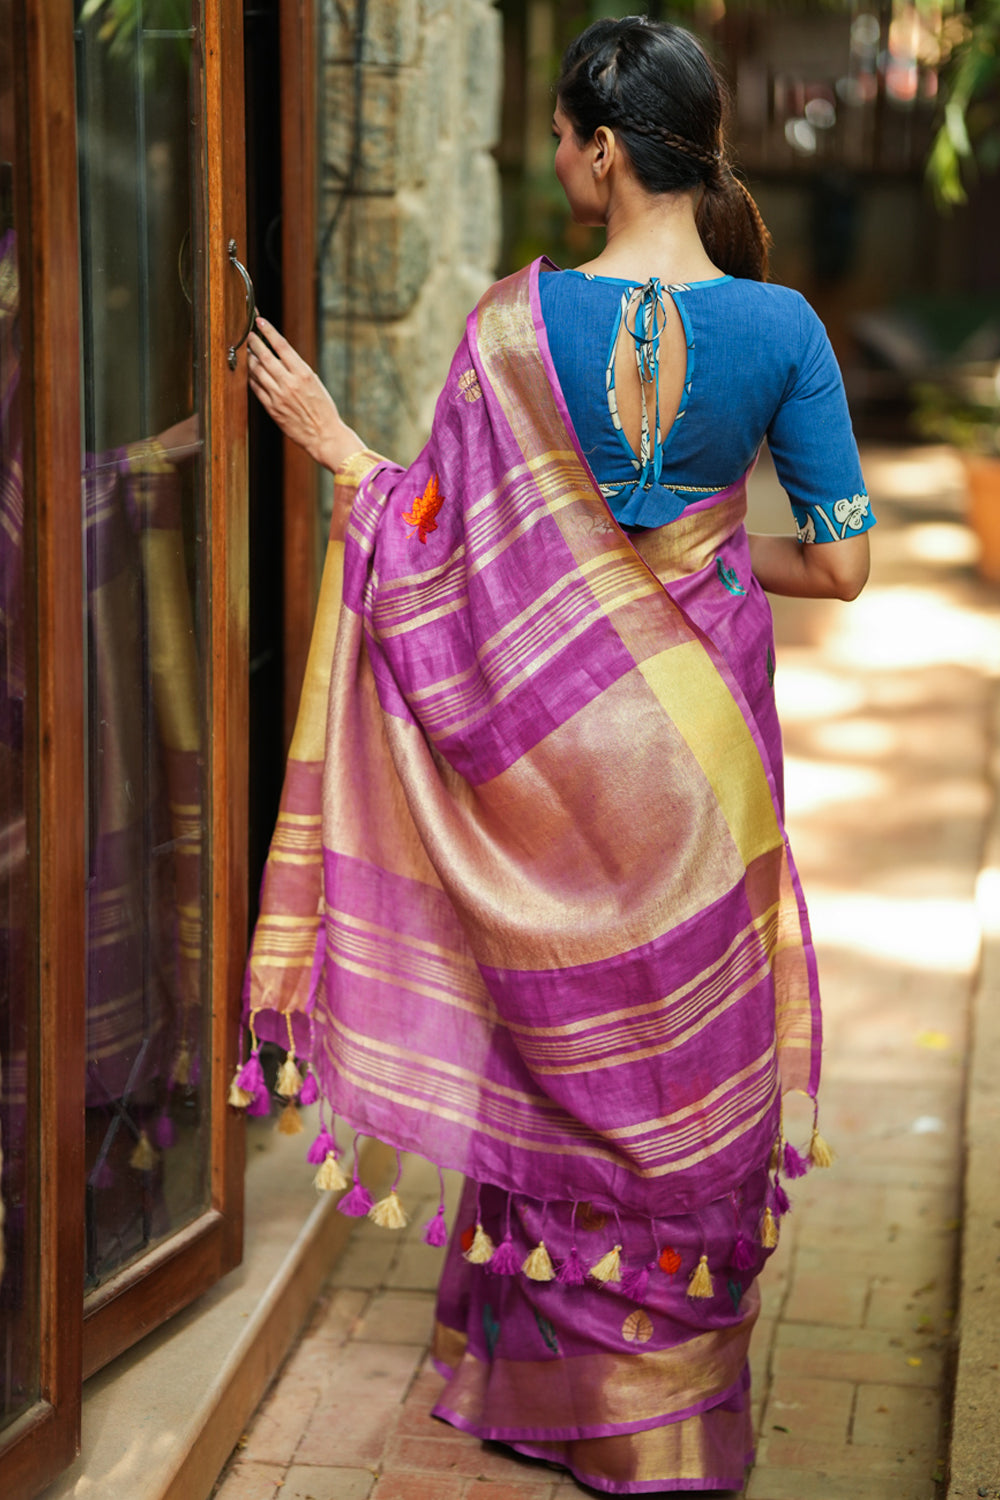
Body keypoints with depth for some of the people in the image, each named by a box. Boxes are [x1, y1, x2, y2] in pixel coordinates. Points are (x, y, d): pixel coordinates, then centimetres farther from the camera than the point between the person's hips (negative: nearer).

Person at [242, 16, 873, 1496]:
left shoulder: (521, 319, -14)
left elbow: (449, 541, -13)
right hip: (699, 723, 1)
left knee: (561, 1049, 15)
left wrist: (335, 443, 1)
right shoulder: (780, 325, -8)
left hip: (547, 730, -1)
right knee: (693, 1058, 14)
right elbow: (839, 561, -6)